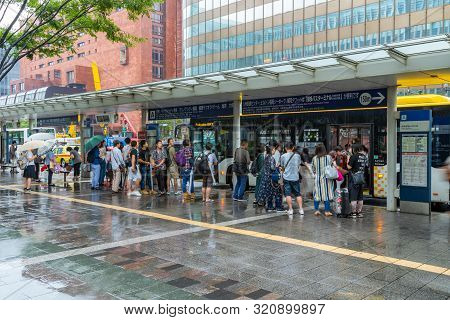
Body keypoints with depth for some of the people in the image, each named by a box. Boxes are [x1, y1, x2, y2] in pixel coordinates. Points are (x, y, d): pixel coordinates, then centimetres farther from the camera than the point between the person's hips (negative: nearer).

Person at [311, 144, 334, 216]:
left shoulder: (314, 158, -6)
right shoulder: (329, 157, -8)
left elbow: (313, 169, 3)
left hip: (317, 178, 1)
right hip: (327, 178, -1)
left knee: (317, 194, 10)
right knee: (326, 194, 6)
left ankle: (316, 210, 12)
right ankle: (327, 211, 9)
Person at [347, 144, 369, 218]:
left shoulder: (354, 157, -12)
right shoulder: (364, 157, 8)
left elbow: (349, 167, -13)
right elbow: (367, 167, 13)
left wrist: (348, 160, 0)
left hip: (354, 179, -6)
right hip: (362, 179, 7)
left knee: (353, 197, -2)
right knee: (360, 197, 13)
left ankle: (354, 213, -2)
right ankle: (359, 212, 18)